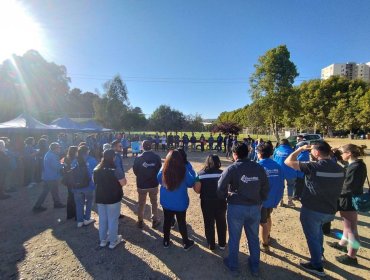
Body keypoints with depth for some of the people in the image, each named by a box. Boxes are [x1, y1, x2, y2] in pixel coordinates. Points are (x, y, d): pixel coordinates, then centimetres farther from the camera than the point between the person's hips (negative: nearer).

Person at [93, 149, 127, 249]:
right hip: (113, 198, -5)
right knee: (113, 220, 9)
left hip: (100, 198, 5)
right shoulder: (116, 170, -19)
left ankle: (103, 240, 33)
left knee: (102, 220, 18)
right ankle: (113, 241, 23)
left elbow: (94, 182, 14)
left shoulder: (96, 170, 0)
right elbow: (123, 183, -16)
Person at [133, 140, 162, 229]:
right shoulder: (157, 157, -11)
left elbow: (135, 171, -3)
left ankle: (140, 221, 26)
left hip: (141, 184, 0)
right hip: (154, 184, 0)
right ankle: (155, 220, 25)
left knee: (141, 203, 16)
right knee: (154, 202, 17)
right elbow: (160, 169, -4)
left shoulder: (138, 158, -12)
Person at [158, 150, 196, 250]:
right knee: (182, 222, 16)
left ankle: (166, 241, 37)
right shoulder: (184, 171, -22)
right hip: (180, 203, -2)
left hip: (166, 202, 2)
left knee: (167, 221, 20)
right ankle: (186, 243, 33)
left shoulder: (163, 170, -15)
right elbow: (191, 183, -7)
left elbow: (159, 180, 4)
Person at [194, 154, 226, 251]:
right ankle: (222, 244, 33)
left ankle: (211, 245, 29)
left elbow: (197, 190, -12)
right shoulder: (222, 173, -8)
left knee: (209, 224, 17)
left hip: (207, 202, -1)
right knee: (221, 223, 20)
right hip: (220, 202, 1)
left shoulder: (201, 174, -9)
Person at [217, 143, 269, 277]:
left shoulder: (232, 169, -13)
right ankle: (255, 266, 38)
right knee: (254, 237, 21)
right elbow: (265, 189, 3)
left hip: (236, 207, -3)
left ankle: (232, 264, 34)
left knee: (234, 237, 16)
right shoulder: (259, 168, -4)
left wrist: (226, 196, 7)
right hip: (255, 208, 4)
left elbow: (220, 188, -14)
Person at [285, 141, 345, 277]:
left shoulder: (314, 167, -23)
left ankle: (317, 266, 27)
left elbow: (288, 161, -18)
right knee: (318, 229, 32)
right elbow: (338, 190, 11)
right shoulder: (340, 169, -2)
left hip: (312, 209, -7)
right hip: (330, 210, 7)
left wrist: (300, 149, -5)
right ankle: (320, 254, 49)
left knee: (312, 236, 13)